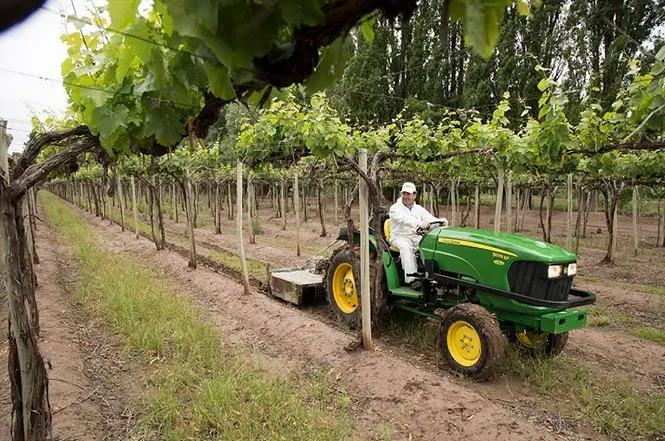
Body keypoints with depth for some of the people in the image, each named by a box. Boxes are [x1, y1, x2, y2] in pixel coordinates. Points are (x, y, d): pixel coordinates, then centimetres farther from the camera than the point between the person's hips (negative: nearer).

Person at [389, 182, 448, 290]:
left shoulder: (418, 209, 14)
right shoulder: (395, 208, -4)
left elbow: (430, 218, -2)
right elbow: (404, 219, -25)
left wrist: (441, 221, -25)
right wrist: (419, 223, -44)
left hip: (416, 237, 5)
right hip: (399, 237, -5)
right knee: (406, 247, -37)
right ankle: (411, 279, -40)